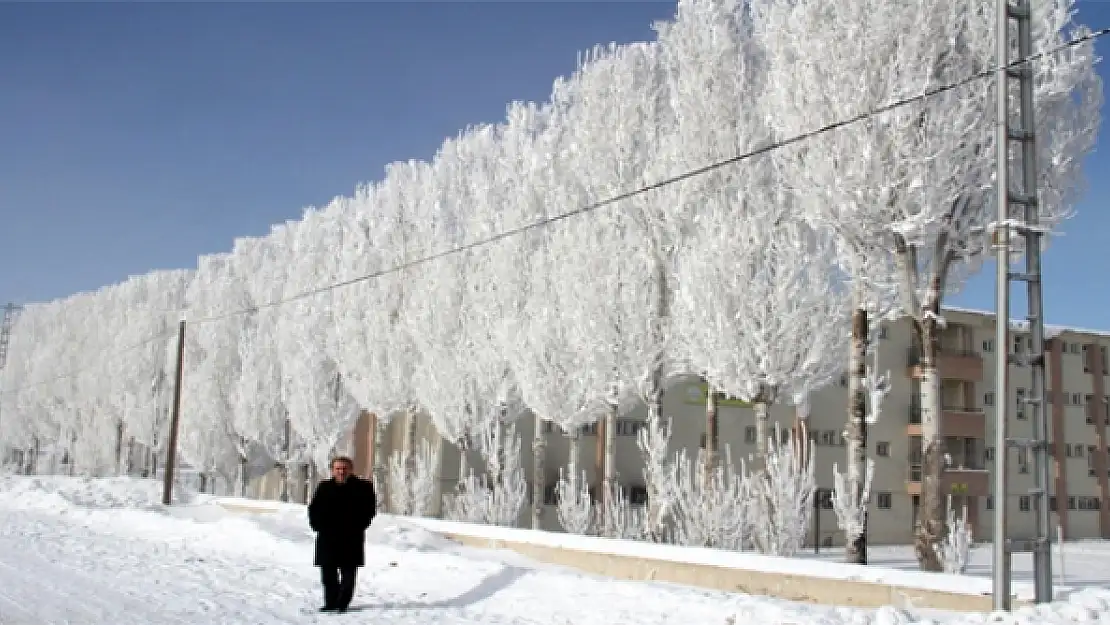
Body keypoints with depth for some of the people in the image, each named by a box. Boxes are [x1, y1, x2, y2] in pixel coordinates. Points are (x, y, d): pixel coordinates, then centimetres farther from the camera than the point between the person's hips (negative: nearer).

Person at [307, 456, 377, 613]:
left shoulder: (363, 487, 1)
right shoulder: (324, 487, 10)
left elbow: (370, 509, 2)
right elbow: (313, 509, 15)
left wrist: (358, 526, -8)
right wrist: (318, 525, 0)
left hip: (351, 537, -2)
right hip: (327, 537, 2)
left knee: (348, 573, -1)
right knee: (328, 572, 4)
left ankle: (342, 604, 6)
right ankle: (330, 603, 13)